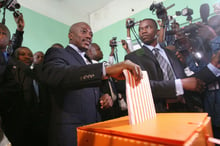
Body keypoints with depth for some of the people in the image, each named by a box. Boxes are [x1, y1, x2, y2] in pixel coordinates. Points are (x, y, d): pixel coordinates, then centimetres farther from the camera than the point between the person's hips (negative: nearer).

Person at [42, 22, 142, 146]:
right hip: (70, 133, -6)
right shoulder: (57, 53, -6)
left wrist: (103, 99, -2)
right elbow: (56, 74, -30)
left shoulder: (88, 62, 15)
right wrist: (106, 69, -40)